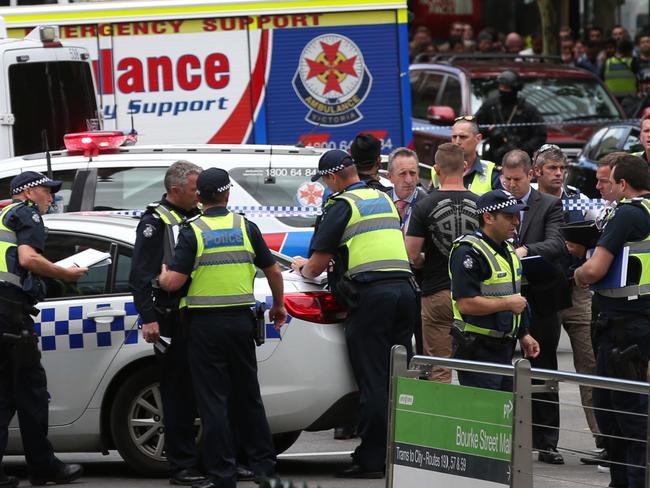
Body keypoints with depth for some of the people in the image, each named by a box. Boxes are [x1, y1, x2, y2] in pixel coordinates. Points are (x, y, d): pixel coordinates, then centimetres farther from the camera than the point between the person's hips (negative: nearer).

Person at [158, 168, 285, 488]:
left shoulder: (192, 231, -8)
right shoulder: (245, 227, 2)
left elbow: (174, 282, -13)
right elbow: (273, 272, 7)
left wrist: (161, 275, 9)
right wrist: (278, 305, 24)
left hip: (205, 323, -3)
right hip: (241, 320, 3)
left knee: (213, 400, 0)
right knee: (247, 396, 15)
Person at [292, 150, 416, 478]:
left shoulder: (342, 206, -2)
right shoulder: (385, 200, 20)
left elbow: (317, 264, -4)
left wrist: (303, 268, 20)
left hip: (370, 294, -7)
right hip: (404, 285, 7)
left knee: (373, 381, -5)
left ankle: (372, 459, -4)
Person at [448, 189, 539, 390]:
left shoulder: (508, 251, 16)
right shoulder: (469, 252, -16)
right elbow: (465, 304, -25)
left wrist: (523, 335, 22)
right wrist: (508, 303, -17)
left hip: (503, 348, 9)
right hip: (477, 349, -9)